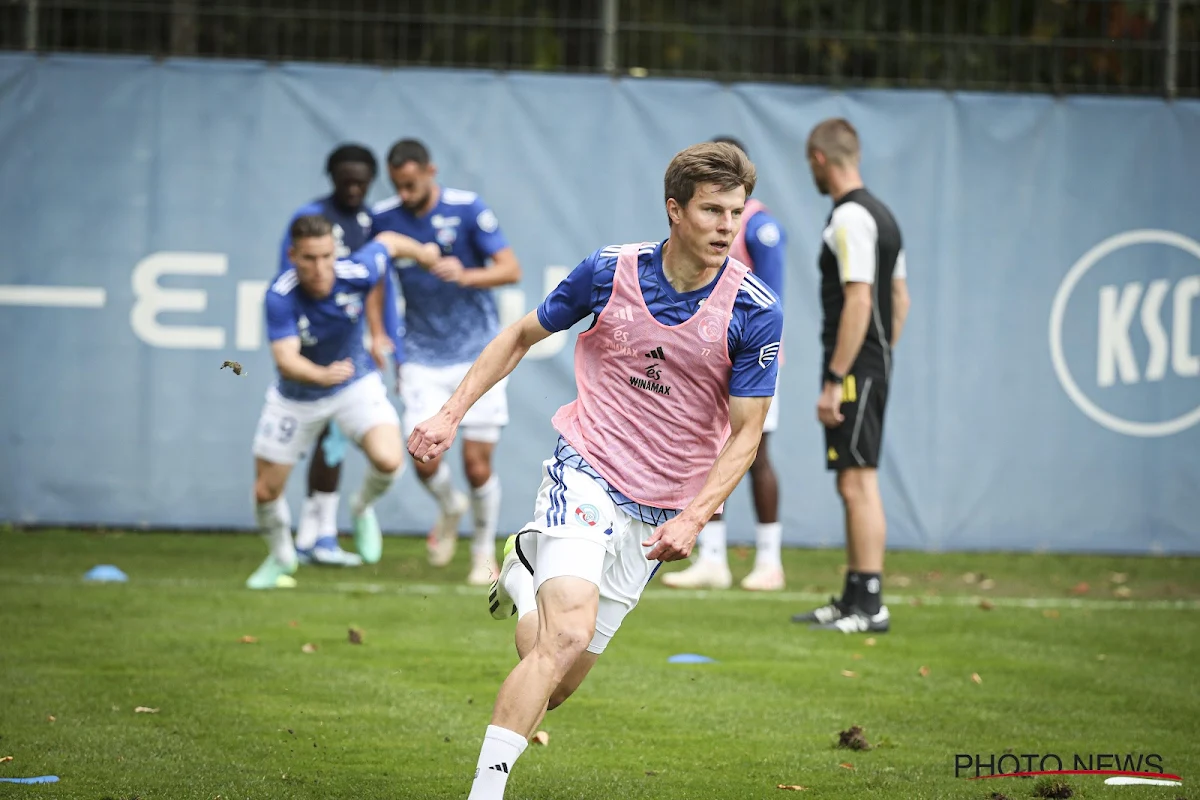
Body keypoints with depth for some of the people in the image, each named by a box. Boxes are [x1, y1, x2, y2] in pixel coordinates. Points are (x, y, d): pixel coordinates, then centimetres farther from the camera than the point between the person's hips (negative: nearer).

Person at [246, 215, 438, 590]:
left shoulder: (355, 274, -27)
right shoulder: (280, 297, -32)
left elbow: (388, 242, -5)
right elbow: (286, 359, -42)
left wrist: (429, 256, 14)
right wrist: (322, 375, -63)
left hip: (356, 382, 0)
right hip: (297, 396, 0)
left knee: (388, 460, -25)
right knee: (266, 491, 8)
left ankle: (362, 509, 11)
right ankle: (281, 557, 41)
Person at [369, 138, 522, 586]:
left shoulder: (468, 210, -10)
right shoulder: (384, 218, -1)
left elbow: (511, 269, -11)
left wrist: (466, 276, -29)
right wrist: (378, 338, 6)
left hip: (477, 352, -2)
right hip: (422, 358, 2)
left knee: (477, 462, -5)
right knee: (424, 459, -12)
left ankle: (485, 549, 19)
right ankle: (449, 508, 24)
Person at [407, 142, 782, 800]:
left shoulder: (756, 314, -10)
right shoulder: (609, 272, -8)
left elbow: (745, 434, -5)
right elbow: (523, 335, 9)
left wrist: (694, 518, -19)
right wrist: (451, 414, 3)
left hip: (662, 509, 2)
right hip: (585, 472, -2)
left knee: (553, 687, 8)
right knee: (570, 631, -27)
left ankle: (523, 575, 40)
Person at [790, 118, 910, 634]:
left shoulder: (849, 218, -15)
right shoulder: (880, 214, 16)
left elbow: (858, 302, -21)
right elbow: (899, 296, 20)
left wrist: (834, 381, -21)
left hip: (854, 372, -10)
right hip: (876, 367, 10)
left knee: (858, 483, -10)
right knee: (854, 484, 14)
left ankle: (869, 605, -12)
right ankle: (853, 600, 19)